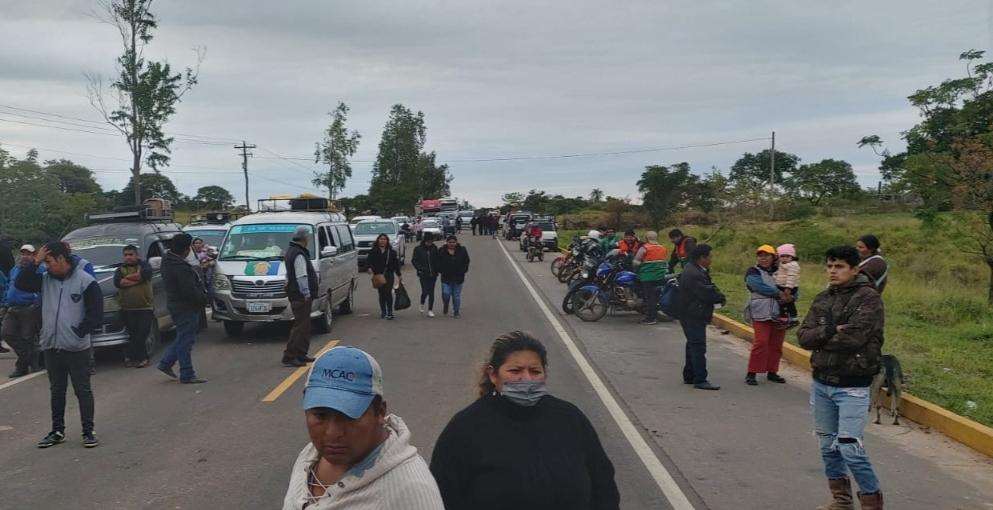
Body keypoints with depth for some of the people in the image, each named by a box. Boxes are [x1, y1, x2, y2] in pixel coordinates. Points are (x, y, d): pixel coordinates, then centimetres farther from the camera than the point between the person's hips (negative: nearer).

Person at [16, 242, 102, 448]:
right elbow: (20, 283, -5)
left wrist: (79, 332, -13)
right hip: (51, 346, 5)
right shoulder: (45, 279, 8)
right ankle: (57, 431, 25)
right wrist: (35, 263, -9)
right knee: (56, 391, 14)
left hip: (77, 348, -5)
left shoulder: (86, 281, -8)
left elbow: (95, 315, -9)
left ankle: (88, 432, 10)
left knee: (82, 390, 2)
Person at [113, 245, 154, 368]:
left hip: (145, 308, -2)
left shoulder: (143, 265, 10)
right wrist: (137, 279, -11)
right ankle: (142, 358, 8)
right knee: (134, 334, 1)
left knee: (142, 334, -4)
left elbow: (146, 273, -15)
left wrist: (127, 278, -7)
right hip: (128, 309, 2)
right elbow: (117, 282, -6)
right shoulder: (121, 269, 15)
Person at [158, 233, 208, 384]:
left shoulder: (168, 261, 10)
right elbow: (190, 291, -24)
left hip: (175, 304, 10)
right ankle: (187, 375, 5)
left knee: (182, 338, 22)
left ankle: (165, 363, 25)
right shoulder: (181, 267, -23)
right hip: (185, 308, -10)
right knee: (185, 340, -2)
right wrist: (203, 299, -10)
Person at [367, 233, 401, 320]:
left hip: (389, 275, -1)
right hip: (378, 275, 1)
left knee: (388, 293, -10)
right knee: (381, 294, 8)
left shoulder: (391, 251, 7)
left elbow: (396, 263, 9)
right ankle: (383, 312, 19)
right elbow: (368, 261, 2)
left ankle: (390, 313, -7)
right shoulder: (373, 251, 6)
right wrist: (370, 268, -19)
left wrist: (399, 275, 8)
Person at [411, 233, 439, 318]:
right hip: (423, 274, -2)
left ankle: (430, 310, 10)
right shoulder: (418, 249, -3)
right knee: (425, 291, -6)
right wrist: (420, 268, -13)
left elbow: (437, 260, 11)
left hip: (433, 274, 2)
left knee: (431, 292, 2)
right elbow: (414, 261, -1)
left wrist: (436, 270, -1)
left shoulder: (434, 248, 4)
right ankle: (422, 304, 25)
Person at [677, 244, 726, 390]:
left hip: (694, 316, 11)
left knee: (693, 345, 18)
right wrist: (721, 298, -6)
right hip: (693, 317, -11)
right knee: (698, 347, -9)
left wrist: (718, 296, -5)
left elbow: (710, 287, 14)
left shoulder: (695, 270, 13)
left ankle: (689, 376, 28)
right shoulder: (693, 274, -23)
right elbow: (706, 293, -24)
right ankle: (700, 380, -7)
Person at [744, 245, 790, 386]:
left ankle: (772, 371, 19)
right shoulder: (753, 272, 2)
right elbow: (761, 287, -14)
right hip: (761, 313, -5)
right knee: (761, 342, -11)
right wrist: (779, 293, -12)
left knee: (776, 344, 7)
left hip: (779, 314, 5)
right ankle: (751, 373, -5)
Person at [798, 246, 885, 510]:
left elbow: (854, 338, -23)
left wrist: (821, 338, -8)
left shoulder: (868, 298, -10)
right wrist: (833, 332, -18)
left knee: (849, 448, -9)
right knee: (828, 445, 14)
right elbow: (804, 337, -2)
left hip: (852, 387, -6)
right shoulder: (822, 299, 8)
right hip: (821, 382, 6)